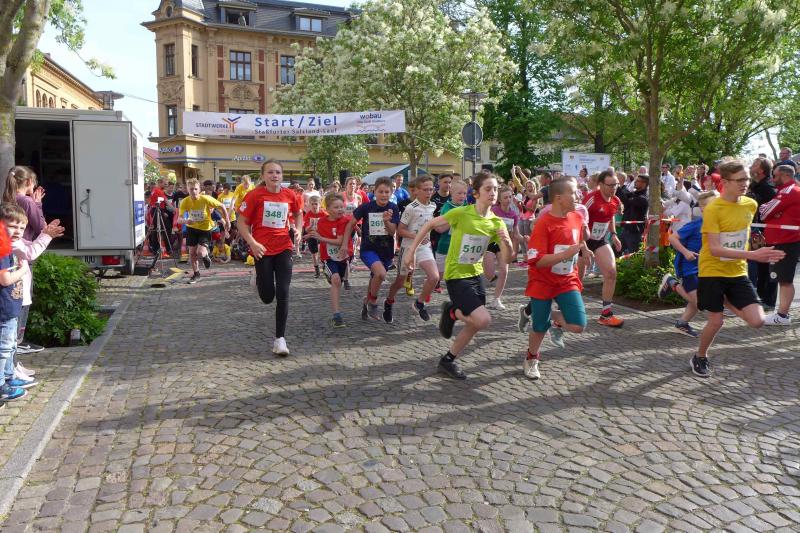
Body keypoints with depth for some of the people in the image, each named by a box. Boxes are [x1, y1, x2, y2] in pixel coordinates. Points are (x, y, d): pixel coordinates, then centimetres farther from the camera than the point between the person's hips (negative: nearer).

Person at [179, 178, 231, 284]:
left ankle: (205, 255, 22)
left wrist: (227, 221, -7)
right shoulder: (185, 202, -15)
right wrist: (186, 220, -36)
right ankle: (196, 273, 29)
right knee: (192, 252, 6)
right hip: (192, 228, 3)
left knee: (200, 253, -17)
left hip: (205, 228, -3)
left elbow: (221, 207, -11)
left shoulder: (206, 199, -22)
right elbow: (180, 218, -13)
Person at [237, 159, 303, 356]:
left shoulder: (290, 195, 1)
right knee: (267, 297, 6)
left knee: (283, 294, -6)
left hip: (284, 248, 2)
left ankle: (280, 338, 4)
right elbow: (242, 222, -5)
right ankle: (259, 279, 43)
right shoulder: (254, 195, -8)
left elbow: (298, 214, 21)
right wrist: (252, 243, -18)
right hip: (262, 249, -2)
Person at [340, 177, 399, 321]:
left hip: (386, 251, 3)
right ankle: (373, 303, -3)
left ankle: (367, 302, 44)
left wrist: (386, 221, -31)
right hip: (368, 249, -3)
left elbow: (392, 232, -11)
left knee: (375, 280, 15)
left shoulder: (393, 209, -6)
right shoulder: (366, 207, -11)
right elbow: (351, 224, 0)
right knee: (381, 273, -28)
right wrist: (345, 245, -4)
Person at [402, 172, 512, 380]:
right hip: (456, 275, -6)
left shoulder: (497, 222, -3)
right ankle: (452, 313, 10)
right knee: (483, 320, -18)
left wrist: (507, 242, -26)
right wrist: (411, 251, -7)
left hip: (476, 274, 6)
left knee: (474, 324, 8)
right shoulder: (461, 213, -18)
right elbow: (429, 225, -7)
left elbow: (506, 259, -5)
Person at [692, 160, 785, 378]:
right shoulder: (713, 209, -19)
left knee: (757, 321, -5)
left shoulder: (751, 204, 0)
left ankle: (726, 302, 24)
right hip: (712, 273, -5)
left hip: (738, 273, 5)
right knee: (716, 321, -1)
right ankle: (700, 358, 25)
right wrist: (753, 255, -31)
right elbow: (715, 249, -25)